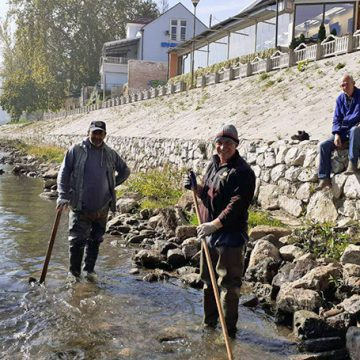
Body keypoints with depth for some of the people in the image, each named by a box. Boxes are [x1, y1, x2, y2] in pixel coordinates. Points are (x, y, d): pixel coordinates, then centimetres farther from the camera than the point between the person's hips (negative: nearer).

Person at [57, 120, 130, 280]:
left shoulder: (110, 154, 7)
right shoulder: (76, 150, -2)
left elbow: (125, 171, 20)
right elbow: (64, 172, -3)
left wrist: (112, 184, 9)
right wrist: (63, 195, -14)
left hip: (102, 207, 3)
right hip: (80, 207, -3)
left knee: (95, 240, 12)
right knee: (77, 240, -3)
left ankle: (90, 269, 27)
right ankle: (74, 273, 11)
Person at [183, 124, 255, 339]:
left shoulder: (242, 172, -15)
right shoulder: (214, 164, 12)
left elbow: (237, 205, -23)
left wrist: (214, 224, -29)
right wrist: (195, 187, 2)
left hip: (230, 235, -9)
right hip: (209, 233, 9)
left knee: (228, 284, -1)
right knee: (208, 281, 19)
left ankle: (229, 330, 12)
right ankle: (209, 323, 36)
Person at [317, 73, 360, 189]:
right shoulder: (340, 98, 7)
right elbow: (336, 119, 5)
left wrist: (344, 120, -2)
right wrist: (336, 134, -10)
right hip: (344, 131, 5)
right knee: (324, 145, -13)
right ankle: (324, 178, -16)